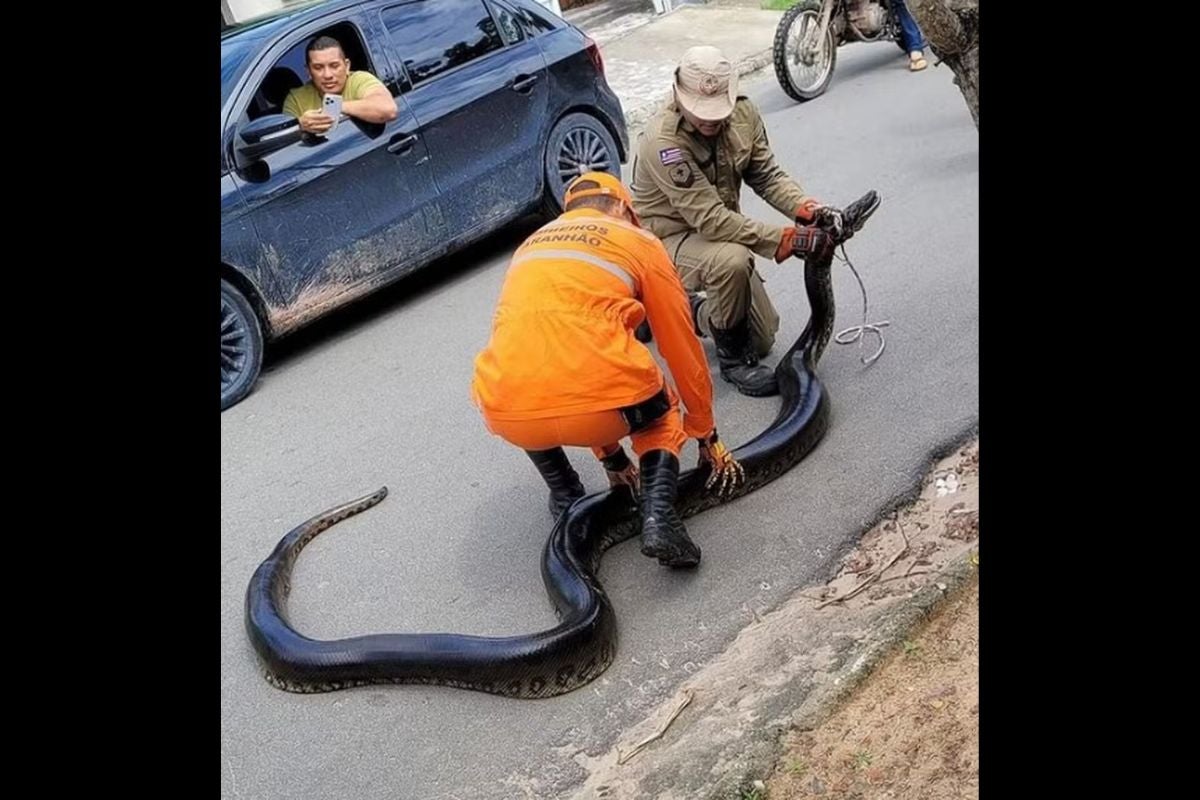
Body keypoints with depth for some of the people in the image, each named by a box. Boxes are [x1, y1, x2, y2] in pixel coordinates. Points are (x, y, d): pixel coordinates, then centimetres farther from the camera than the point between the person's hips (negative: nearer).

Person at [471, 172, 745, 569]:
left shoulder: (530, 245, 30)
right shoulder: (639, 242, 17)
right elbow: (684, 352, 21)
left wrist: (612, 458, 43)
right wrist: (707, 437, 37)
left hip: (509, 418, 4)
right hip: (598, 406, -3)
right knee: (661, 415, 32)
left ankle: (564, 495, 30)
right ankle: (658, 514, 7)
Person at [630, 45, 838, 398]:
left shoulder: (743, 114, -10)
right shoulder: (662, 142, -31)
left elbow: (767, 176, -5)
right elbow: (709, 219, -35)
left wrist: (810, 209, -25)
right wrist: (787, 240, -39)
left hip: (718, 229, 7)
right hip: (669, 238, -6)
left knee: (763, 341, 9)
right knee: (732, 260, -40)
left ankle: (693, 311, 33)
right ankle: (732, 359, -16)